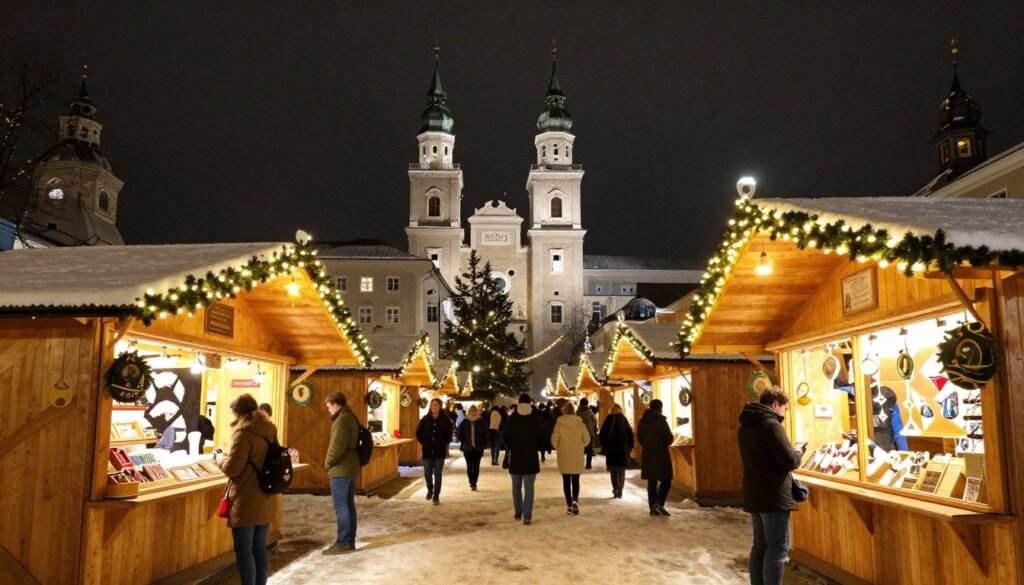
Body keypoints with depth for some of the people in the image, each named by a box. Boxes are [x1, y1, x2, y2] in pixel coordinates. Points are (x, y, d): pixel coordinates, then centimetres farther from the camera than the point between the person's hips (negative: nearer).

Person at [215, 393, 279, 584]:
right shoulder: (269, 431, 9)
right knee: (259, 548, 15)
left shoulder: (244, 433, -15)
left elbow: (232, 468, -15)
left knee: (244, 550, 1)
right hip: (266, 499, 8)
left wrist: (219, 457, 5)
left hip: (247, 501, -8)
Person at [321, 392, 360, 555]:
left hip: (341, 469, -10)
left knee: (340, 507, -5)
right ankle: (350, 541, 17)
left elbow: (337, 446, -22)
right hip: (351, 467, 10)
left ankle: (342, 543, -2)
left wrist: (328, 462, -8)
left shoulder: (342, 420, -16)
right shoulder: (351, 417, 14)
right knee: (349, 505, 12)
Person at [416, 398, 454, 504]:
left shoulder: (445, 419, -2)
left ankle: (436, 496, 12)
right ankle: (430, 489, 31)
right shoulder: (425, 419, 1)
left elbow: (449, 435, 3)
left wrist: (443, 444, -5)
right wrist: (424, 443, 1)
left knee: (437, 474, 2)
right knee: (427, 474, 2)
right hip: (427, 451, 1)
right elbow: (418, 433, 8)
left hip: (440, 451, -1)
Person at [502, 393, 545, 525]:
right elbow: (541, 437, -3)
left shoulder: (511, 419, -4)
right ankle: (527, 516, -5)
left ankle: (518, 513, 21)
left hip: (515, 456, 1)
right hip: (531, 456, -1)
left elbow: (505, 437, -2)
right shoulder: (536, 419, -4)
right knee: (529, 487, 1)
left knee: (517, 487, 15)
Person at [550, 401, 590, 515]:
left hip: (564, 457, -1)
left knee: (566, 481, 10)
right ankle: (575, 501, -9)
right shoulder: (580, 423, -5)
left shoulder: (559, 424, -9)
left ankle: (569, 505, 10)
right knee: (575, 481, 11)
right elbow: (587, 439, -2)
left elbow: (554, 440, -10)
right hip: (577, 456, 1)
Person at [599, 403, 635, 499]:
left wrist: (604, 446, 8)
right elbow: (630, 434, -2)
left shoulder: (608, 420, -1)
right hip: (623, 449, 0)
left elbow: (602, 435, -1)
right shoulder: (624, 419, -1)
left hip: (611, 449, 0)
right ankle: (619, 492, -1)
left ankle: (615, 490, 4)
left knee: (613, 471, 11)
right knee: (621, 472, 7)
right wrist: (630, 447, 6)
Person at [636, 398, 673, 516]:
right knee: (666, 480, 1)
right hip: (661, 455, -6)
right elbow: (669, 438, -13)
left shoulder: (642, 421, 6)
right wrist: (664, 443, 8)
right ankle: (659, 503, -15)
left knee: (652, 481, 10)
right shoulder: (661, 420, -12)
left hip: (647, 456, 6)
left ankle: (653, 508, 10)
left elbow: (639, 438, 11)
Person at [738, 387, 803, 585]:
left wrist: (792, 454, 14)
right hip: (774, 496, -9)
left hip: (754, 495, 9)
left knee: (760, 546, 14)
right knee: (777, 549, -3)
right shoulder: (770, 424, -16)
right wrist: (798, 454, 3)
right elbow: (789, 461, -18)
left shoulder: (745, 426, 13)